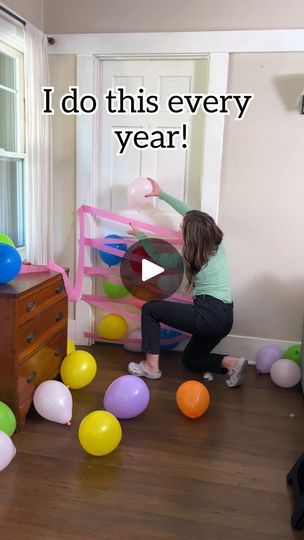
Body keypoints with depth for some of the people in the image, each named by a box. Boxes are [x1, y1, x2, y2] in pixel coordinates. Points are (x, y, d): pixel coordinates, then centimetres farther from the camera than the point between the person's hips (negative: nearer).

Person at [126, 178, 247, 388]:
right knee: (190, 360, 24)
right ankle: (232, 363, 2)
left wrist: (140, 235, 20)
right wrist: (161, 193, 19)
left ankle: (152, 366, 5)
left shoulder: (191, 260, -11)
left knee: (150, 309, 3)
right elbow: (189, 212, 13)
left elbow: (158, 258, 9)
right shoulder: (216, 243, 4)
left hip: (209, 315, -8)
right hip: (225, 317, 8)